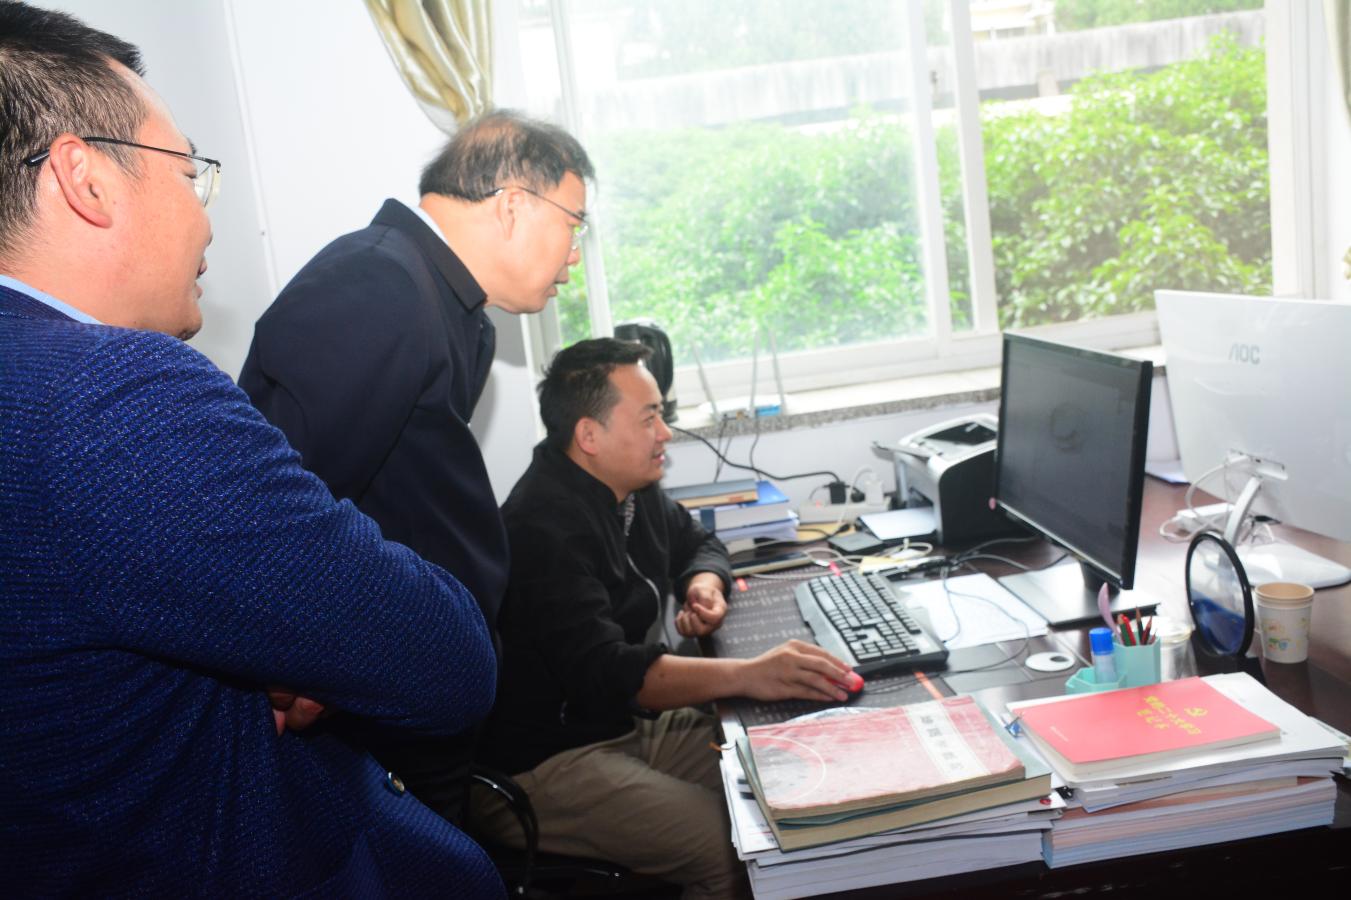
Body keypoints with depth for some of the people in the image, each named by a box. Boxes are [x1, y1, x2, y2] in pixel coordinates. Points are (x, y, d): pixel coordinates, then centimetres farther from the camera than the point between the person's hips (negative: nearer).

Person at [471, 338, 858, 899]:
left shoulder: (631, 491, 5)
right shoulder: (545, 528, -23)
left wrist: (705, 582, -1)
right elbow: (601, 671, -32)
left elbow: (695, 541, 23)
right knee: (736, 851, -24)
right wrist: (745, 675, -41)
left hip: (628, 722, 9)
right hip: (539, 765, -9)